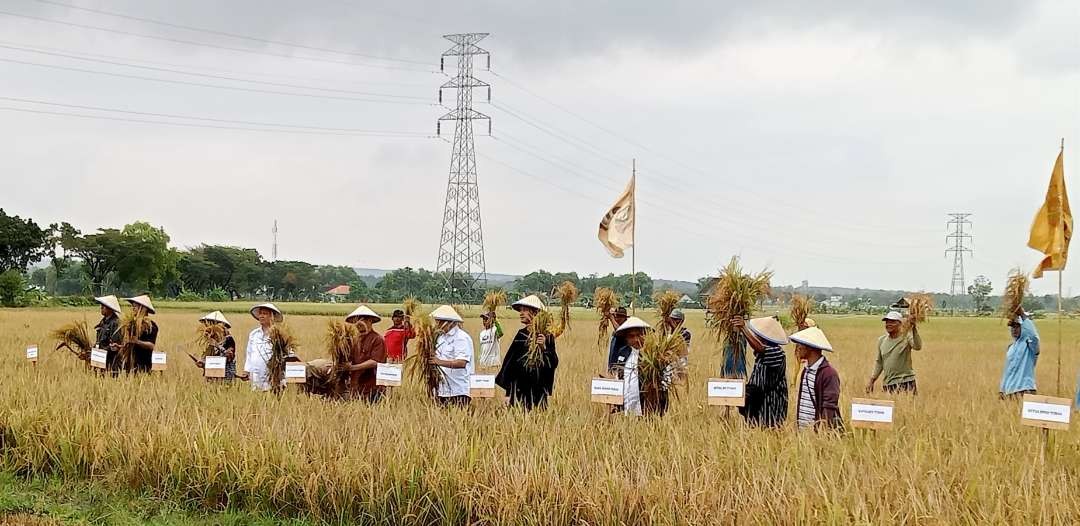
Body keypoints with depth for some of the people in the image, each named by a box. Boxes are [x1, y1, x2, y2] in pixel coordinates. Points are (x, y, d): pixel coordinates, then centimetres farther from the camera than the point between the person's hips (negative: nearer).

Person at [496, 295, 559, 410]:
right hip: (518, 387, 5)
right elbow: (510, 359, 15)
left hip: (537, 387, -5)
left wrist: (544, 347, -24)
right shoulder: (521, 333, 9)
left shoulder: (545, 335, -5)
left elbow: (554, 363, -9)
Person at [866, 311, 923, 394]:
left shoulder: (906, 338, -3)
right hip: (888, 384, 5)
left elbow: (917, 346, -24)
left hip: (905, 382, -5)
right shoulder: (881, 340, 12)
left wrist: (914, 328, -34)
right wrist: (871, 381, 14)